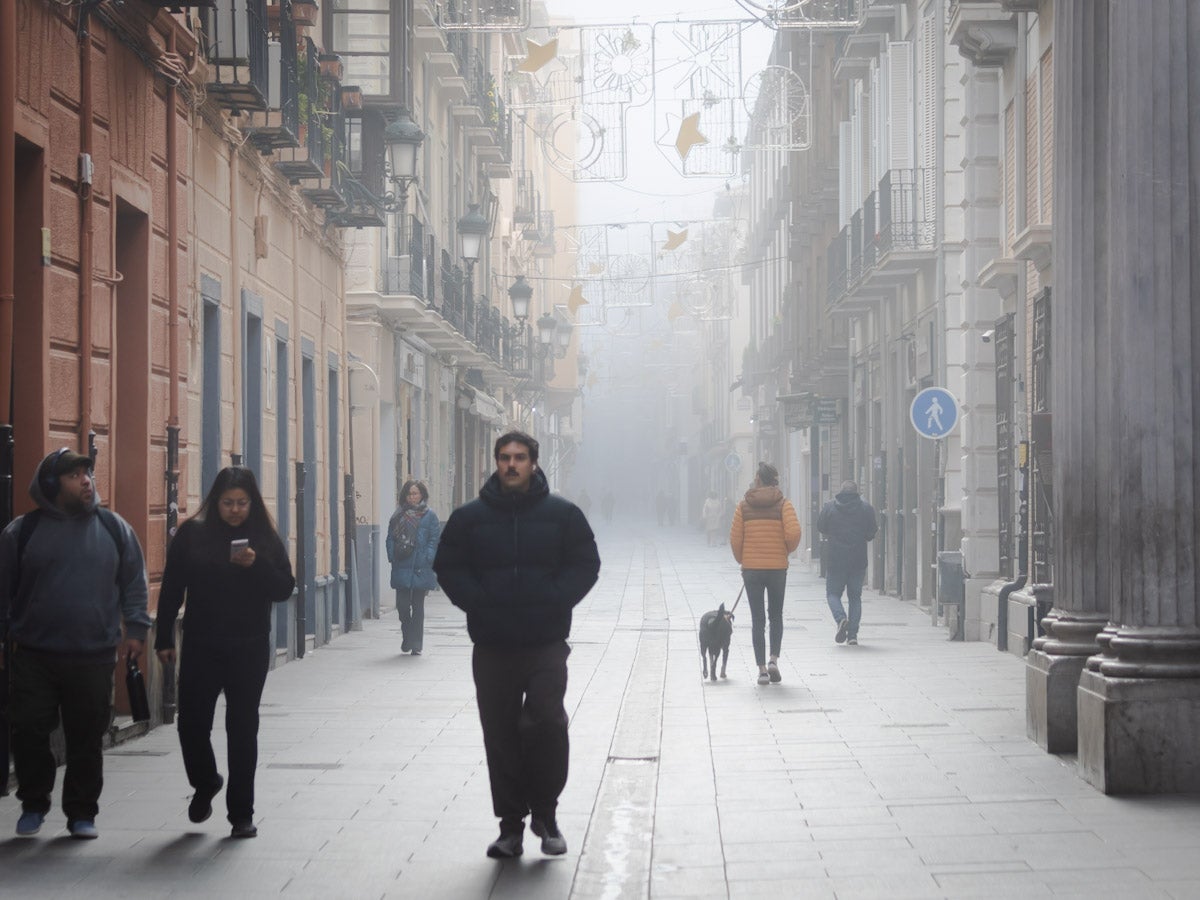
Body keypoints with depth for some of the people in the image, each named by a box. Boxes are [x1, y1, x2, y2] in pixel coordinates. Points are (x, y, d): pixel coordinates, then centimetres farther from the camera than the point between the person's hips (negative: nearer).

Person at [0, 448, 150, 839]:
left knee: (87, 738, 5)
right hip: (33, 656, -1)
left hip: (94, 656, 1)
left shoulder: (114, 528, 7)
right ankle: (33, 804, 20)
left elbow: (134, 583, 11)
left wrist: (135, 629, 2)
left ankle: (82, 812, 17)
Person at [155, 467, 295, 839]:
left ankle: (241, 813, 11)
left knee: (243, 730, 2)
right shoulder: (192, 534, -1)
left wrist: (257, 565, -19)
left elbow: (284, 590, -2)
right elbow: (171, 590, 3)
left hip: (249, 650, 0)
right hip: (200, 649, 0)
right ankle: (205, 784, 31)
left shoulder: (265, 538, 1)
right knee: (192, 724, 0)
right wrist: (164, 639, 0)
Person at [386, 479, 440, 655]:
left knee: (418, 606, 4)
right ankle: (407, 636, 21)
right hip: (401, 568, 2)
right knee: (402, 604, -2)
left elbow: (434, 540, -1)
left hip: (421, 568, -2)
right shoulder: (398, 515, 10)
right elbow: (390, 538, 11)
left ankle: (416, 645, 10)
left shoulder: (429, 516, 3)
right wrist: (392, 557, -2)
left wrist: (428, 559, -11)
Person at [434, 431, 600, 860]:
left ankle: (545, 812, 7)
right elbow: (449, 568, 6)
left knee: (547, 723, -13)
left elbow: (585, 565, 4)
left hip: (547, 644, -1)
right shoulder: (468, 517, 5)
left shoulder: (563, 514, 4)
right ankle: (511, 824, 14)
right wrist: (479, 603, -8)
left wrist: (554, 602, -10)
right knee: (500, 735, 4)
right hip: (491, 646, 2)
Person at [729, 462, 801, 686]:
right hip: (777, 567, 0)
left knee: (757, 620, 6)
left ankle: (762, 669, 3)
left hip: (751, 568, 1)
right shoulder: (783, 504, -4)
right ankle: (774, 659, -2)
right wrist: (787, 550, 6)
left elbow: (735, 538, -1)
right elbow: (794, 533, -15)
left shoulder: (744, 505, 0)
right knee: (776, 616, 15)